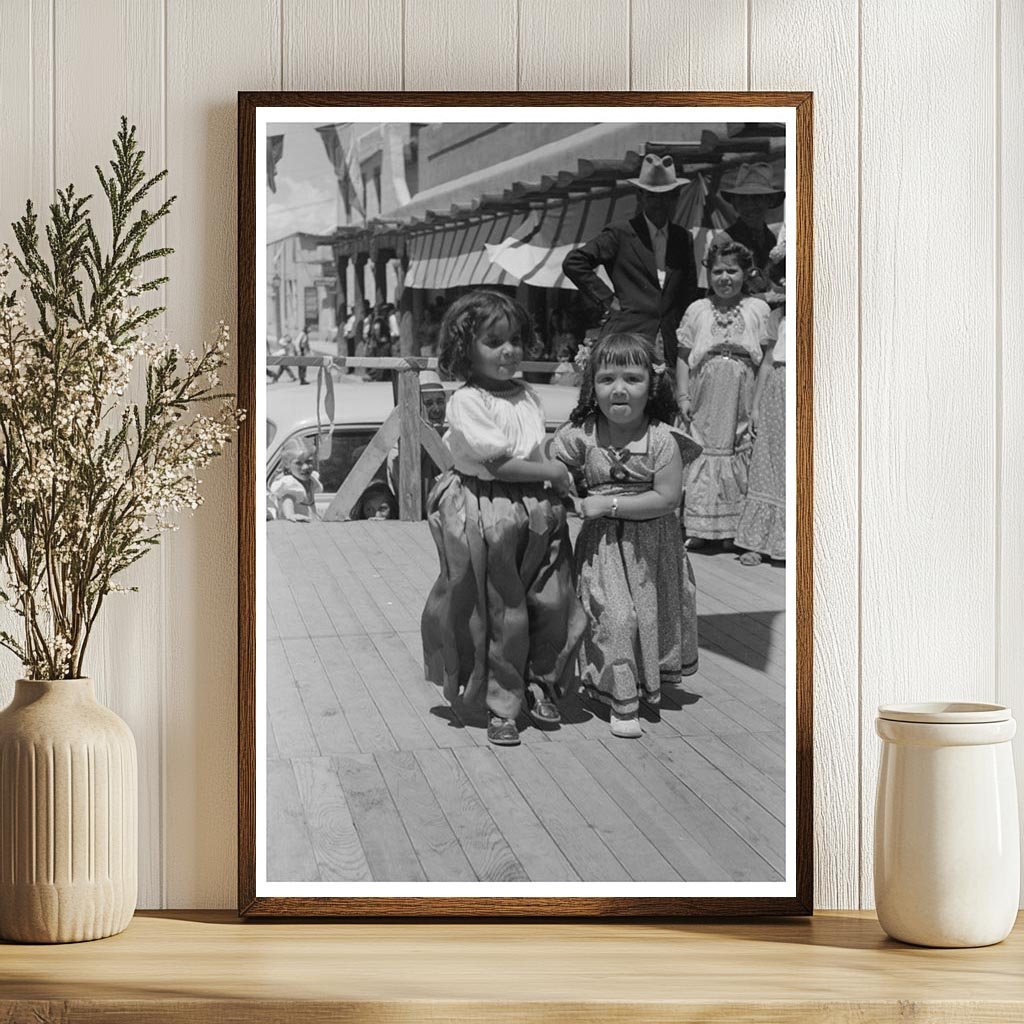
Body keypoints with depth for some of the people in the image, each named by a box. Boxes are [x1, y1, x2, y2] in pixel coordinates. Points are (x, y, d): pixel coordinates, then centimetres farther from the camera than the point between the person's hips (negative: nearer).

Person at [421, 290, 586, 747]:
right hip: (487, 516, -6)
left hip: (537, 512, 6)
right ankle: (501, 706, 15)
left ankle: (540, 685, 30)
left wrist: (559, 485, 4)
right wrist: (551, 471, -12)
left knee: (552, 605, 7)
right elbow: (494, 462, -18)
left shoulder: (528, 397, 10)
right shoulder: (467, 401, -11)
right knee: (501, 615, 1)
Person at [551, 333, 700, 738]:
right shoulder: (579, 435, -10)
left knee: (652, 614, 11)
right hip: (603, 543, 0)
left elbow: (667, 498, -18)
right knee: (615, 617, -10)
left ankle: (651, 682, 38)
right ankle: (622, 703, 1)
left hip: (653, 543, 0)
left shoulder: (662, 439, -15)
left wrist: (608, 504, -20)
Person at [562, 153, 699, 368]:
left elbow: (690, 293, 25)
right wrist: (607, 299, -1)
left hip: (669, 346, 4)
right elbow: (573, 263, 1)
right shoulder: (620, 233, 3)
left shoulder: (683, 239, 17)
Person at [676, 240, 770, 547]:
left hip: (741, 405, 0)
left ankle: (734, 530, 8)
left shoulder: (758, 310, 5)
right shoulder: (697, 310, 7)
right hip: (704, 403, 1)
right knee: (699, 456, -1)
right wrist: (683, 397, -1)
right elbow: (683, 357, 8)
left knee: (739, 461, 1)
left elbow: (767, 359, 3)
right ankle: (697, 529, 7)